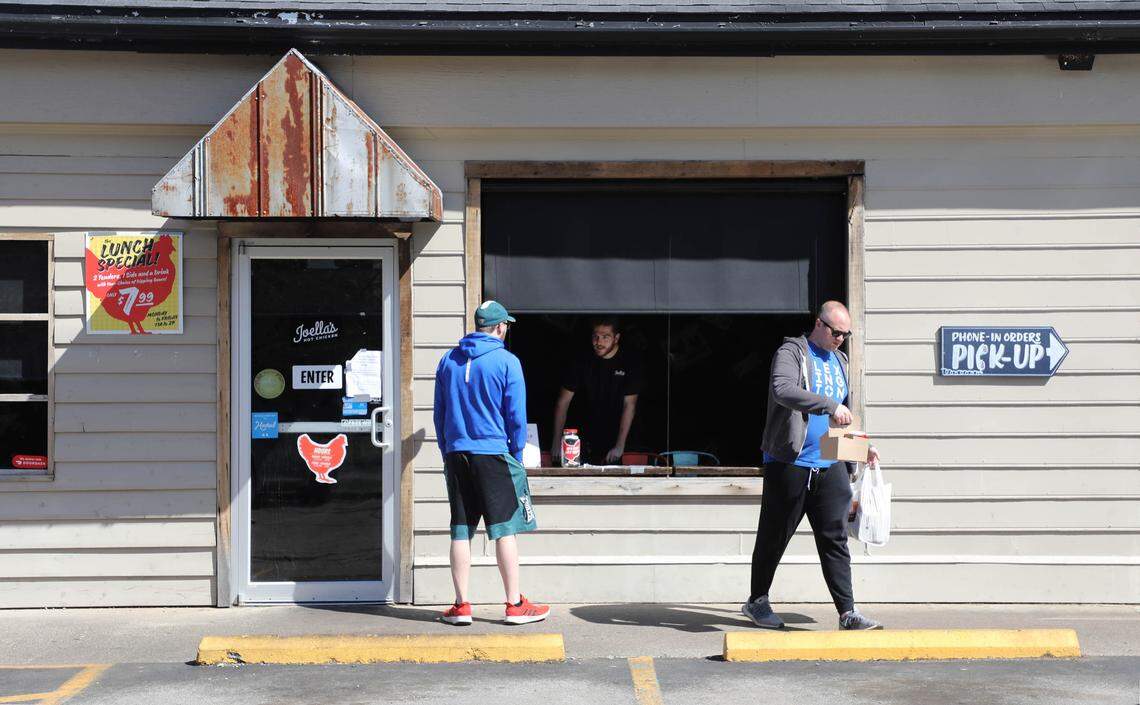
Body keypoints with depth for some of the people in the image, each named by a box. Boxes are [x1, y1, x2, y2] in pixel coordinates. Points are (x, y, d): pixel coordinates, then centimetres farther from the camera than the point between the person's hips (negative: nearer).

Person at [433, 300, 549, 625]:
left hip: (456, 454, 4)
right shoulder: (506, 362, -5)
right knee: (505, 529, 1)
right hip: (492, 454, -4)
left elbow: (439, 413, 14)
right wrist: (516, 456, 5)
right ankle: (515, 605, 3)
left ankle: (461, 605, 7)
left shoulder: (448, 361, 10)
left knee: (461, 531, 6)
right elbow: (516, 416, -5)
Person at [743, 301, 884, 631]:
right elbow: (783, 390, -27)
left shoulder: (839, 361, 19)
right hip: (789, 464, -6)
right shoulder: (792, 353, -6)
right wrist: (829, 405, -32)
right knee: (775, 536, 6)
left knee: (835, 539, 1)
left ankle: (848, 612, -1)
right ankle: (757, 602, 21)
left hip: (830, 467, 6)